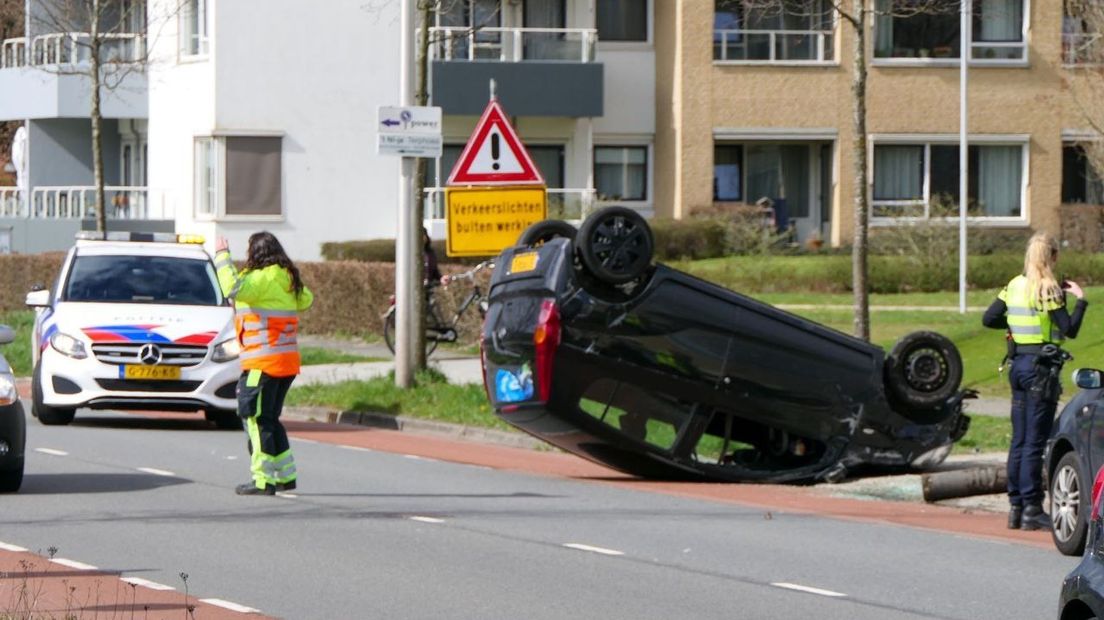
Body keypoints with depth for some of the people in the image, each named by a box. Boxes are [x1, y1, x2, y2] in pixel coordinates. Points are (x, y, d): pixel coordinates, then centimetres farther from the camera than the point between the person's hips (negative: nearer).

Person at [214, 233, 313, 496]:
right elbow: (306, 299, 30)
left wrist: (222, 256, -19)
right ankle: (286, 476, 19)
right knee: (269, 419, 18)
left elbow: (234, 288, -29)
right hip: (286, 362, 9)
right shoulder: (285, 279, 14)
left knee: (257, 419, -6)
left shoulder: (265, 278, -14)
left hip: (264, 362, -9)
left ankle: (264, 480, -8)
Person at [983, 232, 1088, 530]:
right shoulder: (1049, 289, -14)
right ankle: (1032, 509, -5)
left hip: (1018, 365, 7)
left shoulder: (1014, 286, 7)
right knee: (1035, 441, -5)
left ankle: (1015, 506, 14)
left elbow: (989, 319, 11)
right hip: (1041, 368, -7)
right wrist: (1080, 299, -5)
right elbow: (1070, 329, -17)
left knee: (1019, 441, 12)